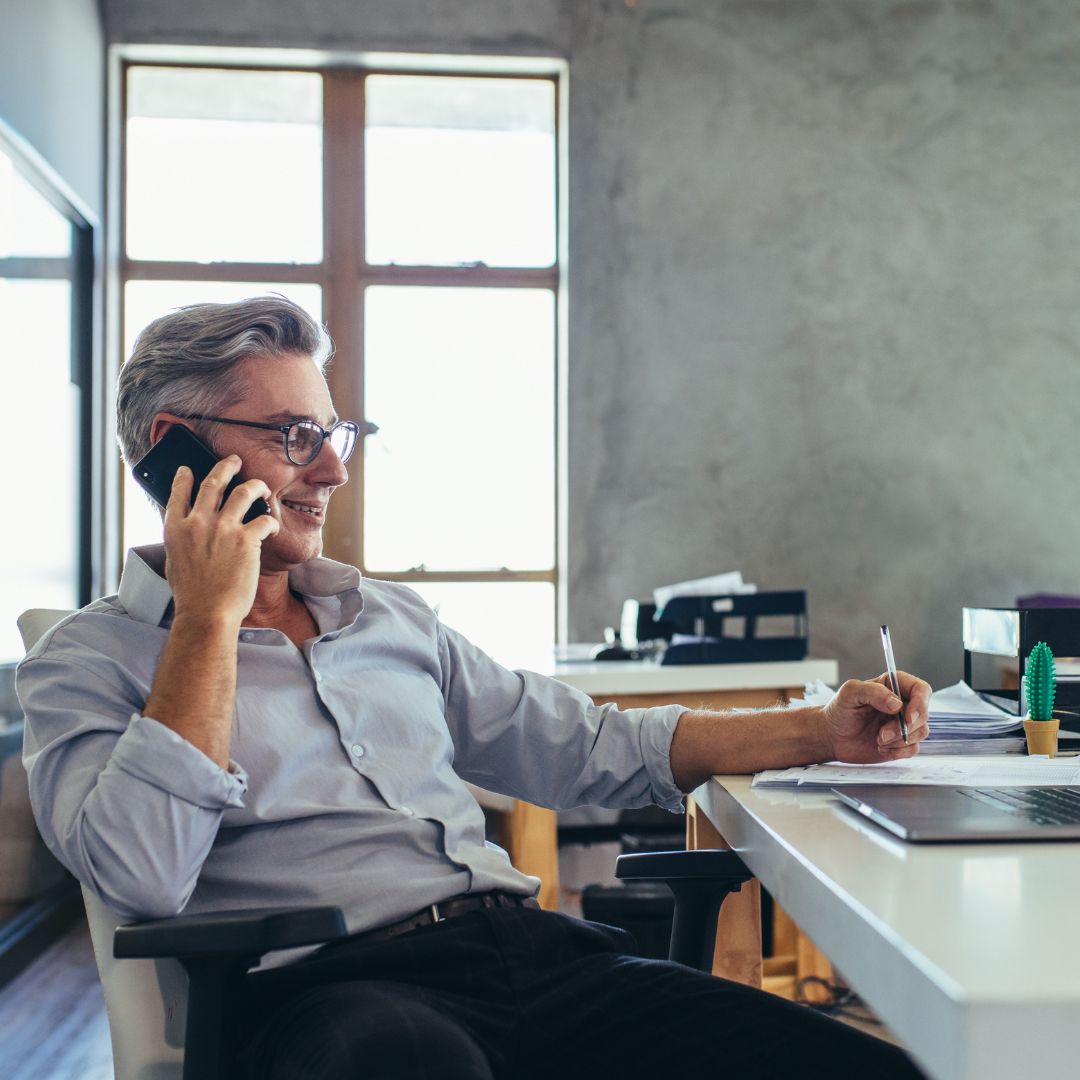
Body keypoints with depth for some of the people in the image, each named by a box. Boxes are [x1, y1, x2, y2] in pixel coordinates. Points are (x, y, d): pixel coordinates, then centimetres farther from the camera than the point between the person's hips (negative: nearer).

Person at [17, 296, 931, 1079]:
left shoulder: (395, 619, 24)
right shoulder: (87, 663, 7)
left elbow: (585, 747, 23)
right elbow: (142, 877, -11)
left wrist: (818, 733, 14)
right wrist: (210, 617, -6)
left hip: (535, 947, 6)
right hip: (334, 989, -5)